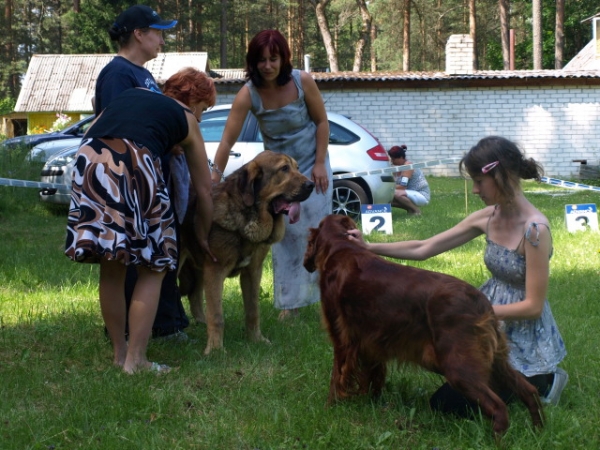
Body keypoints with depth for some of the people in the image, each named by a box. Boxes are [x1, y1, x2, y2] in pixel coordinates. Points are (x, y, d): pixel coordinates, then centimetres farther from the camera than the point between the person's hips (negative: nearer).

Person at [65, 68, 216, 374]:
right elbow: (203, 190, 26)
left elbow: (91, 135, 24)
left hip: (89, 165, 4)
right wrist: (203, 235, 38)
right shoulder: (186, 119, 22)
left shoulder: (129, 95, 32)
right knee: (151, 270, 9)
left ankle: (119, 353, 25)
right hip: (134, 169, -4)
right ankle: (135, 360, 5)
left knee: (111, 270, 16)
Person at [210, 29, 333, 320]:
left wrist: (320, 164, -12)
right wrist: (214, 182, -28)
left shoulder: (303, 82, -18)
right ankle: (291, 301, 10)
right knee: (284, 235, 2)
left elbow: (322, 122, -7)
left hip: (311, 165, -1)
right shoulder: (248, 94, -19)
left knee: (316, 229, 1)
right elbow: (228, 139, -22)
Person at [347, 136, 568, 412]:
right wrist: (369, 248, -6)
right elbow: (423, 249, 1)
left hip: (523, 338, -7)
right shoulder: (488, 217, -3)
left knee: (445, 403, -5)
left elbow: (533, 306, -22)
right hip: (494, 322, 8)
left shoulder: (534, 229, -25)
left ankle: (538, 382, 7)